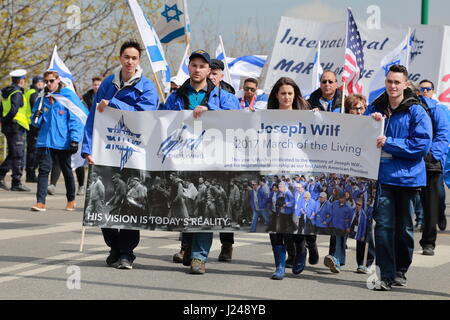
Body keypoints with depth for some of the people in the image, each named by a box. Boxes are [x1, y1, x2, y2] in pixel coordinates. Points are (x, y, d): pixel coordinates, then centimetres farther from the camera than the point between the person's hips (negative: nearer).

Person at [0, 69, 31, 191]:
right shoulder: (17, 93, -13)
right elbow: (13, 111, -24)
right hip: (16, 127, -9)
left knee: (12, 155, 16)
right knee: (18, 155, -4)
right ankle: (16, 183, -3)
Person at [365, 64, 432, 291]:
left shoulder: (416, 112, -3)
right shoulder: (376, 108, 10)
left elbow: (422, 144, -12)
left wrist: (389, 143, -16)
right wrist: (371, 122, -10)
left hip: (407, 176, -2)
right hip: (382, 174, 2)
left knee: (404, 227, 9)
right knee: (384, 225, -8)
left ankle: (400, 271, 24)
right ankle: (386, 274, -10)